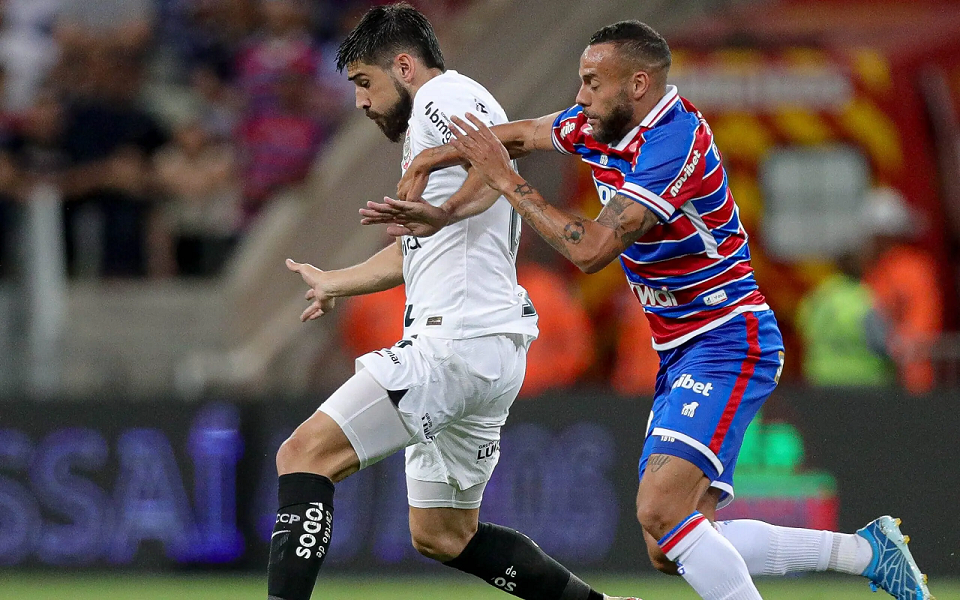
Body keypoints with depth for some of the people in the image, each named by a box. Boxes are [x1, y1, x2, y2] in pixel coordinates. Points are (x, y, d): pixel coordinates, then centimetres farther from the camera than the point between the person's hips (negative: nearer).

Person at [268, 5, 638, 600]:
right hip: (492, 357, 11)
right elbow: (415, 254, 40)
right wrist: (337, 283, 54)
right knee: (441, 535, 17)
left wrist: (444, 211, -43)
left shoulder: (445, 94, -4)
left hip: (456, 343, -11)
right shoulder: (437, 114, 27)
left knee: (304, 455, -15)